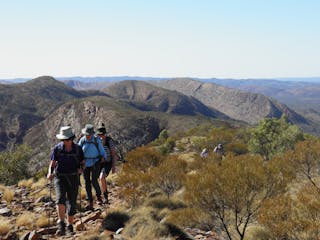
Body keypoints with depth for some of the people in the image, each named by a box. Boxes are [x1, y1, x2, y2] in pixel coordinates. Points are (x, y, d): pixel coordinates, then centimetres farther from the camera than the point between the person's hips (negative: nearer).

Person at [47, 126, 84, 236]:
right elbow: (53, 162, 3)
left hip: (73, 178, 1)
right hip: (60, 177, -1)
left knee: (72, 202, 5)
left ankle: (70, 226, 20)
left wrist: (80, 169, -11)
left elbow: (82, 162, 9)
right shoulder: (57, 148, -2)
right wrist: (50, 173, -14)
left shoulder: (78, 149, -1)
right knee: (60, 198, -22)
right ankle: (61, 225, -26)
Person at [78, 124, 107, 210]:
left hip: (95, 163, -2)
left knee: (94, 181, -13)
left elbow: (102, 151, 3)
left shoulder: (97, 140, -7)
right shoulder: (82, 141, -4)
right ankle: (90, 203, 9)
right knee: (87, 182, 2)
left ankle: (99, 196, 14)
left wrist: (103, 157, -12)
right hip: (85, 164, 2)